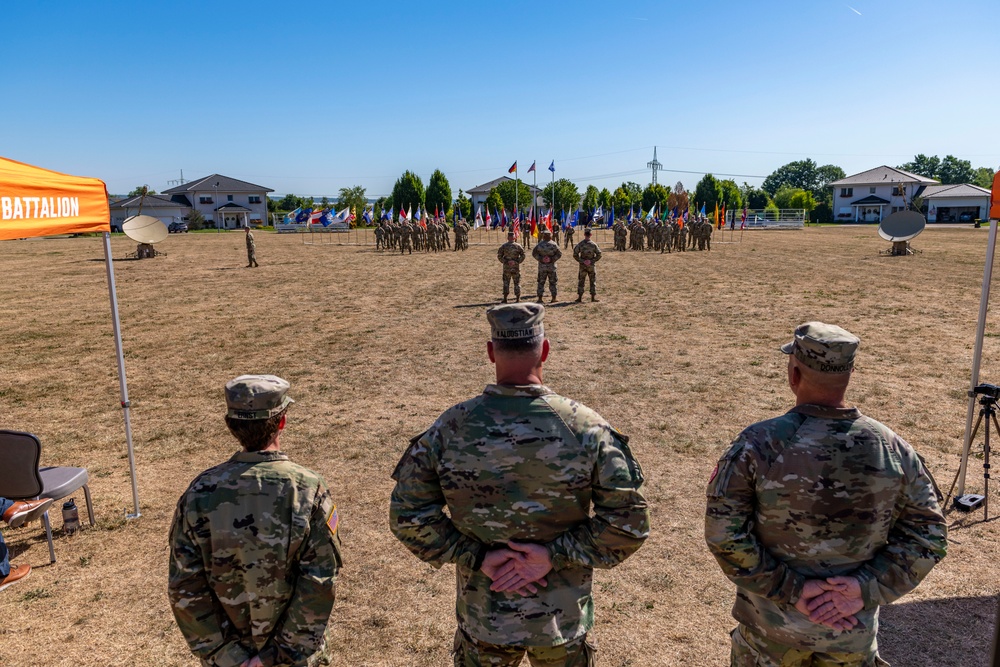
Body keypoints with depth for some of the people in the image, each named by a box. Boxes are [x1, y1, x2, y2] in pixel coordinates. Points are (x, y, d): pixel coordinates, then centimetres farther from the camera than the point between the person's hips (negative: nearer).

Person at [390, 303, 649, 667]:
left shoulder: (450, 428, -14)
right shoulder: (587, 427, -17)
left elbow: (408, 515, -9)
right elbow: (628, 520, -14)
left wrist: (477, 557, -9)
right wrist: (555, 555, -14)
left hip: (482, 620, 1)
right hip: (563, 623, 0)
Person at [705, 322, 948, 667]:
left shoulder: (757, 444, -20)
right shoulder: (893, 449, -11)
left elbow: (724, 533, -20)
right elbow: (927, 535, -6)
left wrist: (789, 590, -15)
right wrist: (866, 589, -11)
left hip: (773, 626, -2)